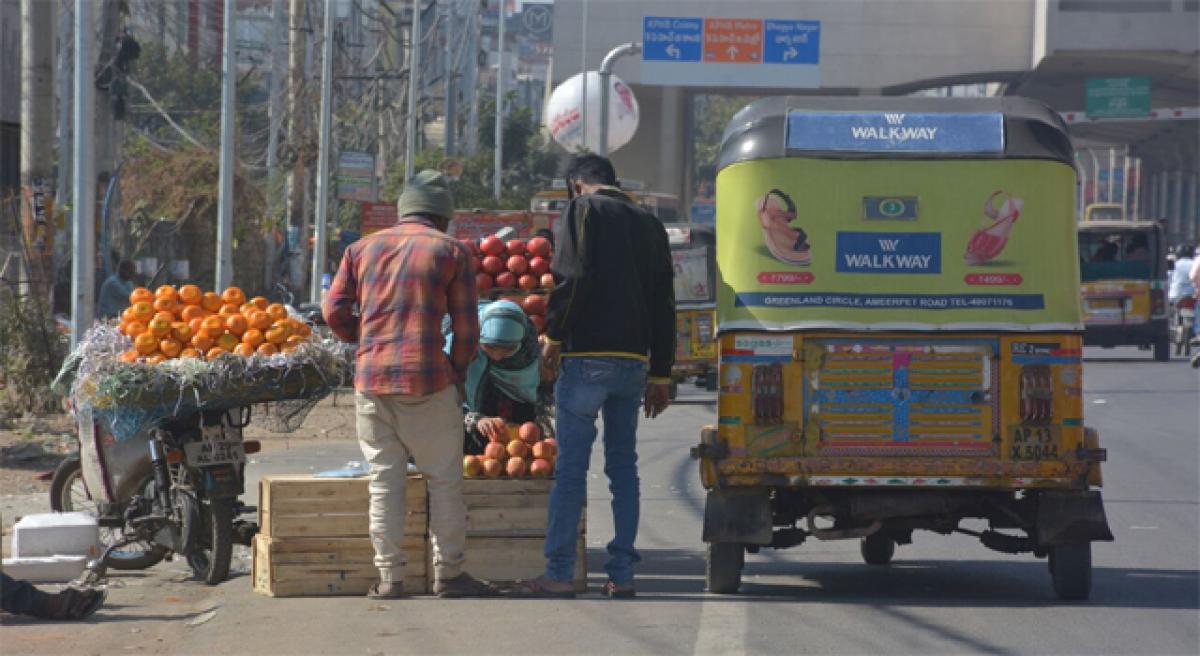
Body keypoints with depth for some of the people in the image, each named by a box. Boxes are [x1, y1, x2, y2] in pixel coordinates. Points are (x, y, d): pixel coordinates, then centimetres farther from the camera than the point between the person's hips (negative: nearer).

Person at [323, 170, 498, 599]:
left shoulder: (363, 248, 13)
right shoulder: (451, 251, 4)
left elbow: (334, 311, 8)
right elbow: (466, 327, 1)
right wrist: (457, 373, 14)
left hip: (370, 378, 3)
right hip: (427, 379, -3)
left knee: (385, 479, 8)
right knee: (444, 479, 6)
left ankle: (389, 575, 7)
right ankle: (448, 572, 7)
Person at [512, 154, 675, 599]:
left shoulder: (582, 212, -1)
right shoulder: (648, 224, 16)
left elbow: (572, 277, -16)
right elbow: (664, 304, 15)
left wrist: (553, 336, -5)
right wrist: (661, 374, 18)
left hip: (587, 359, -6)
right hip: (634, 362, 6)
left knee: (571, 466, -4)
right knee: (623, 466, 10)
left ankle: (559, 574, -5)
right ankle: (622, 574, 9)